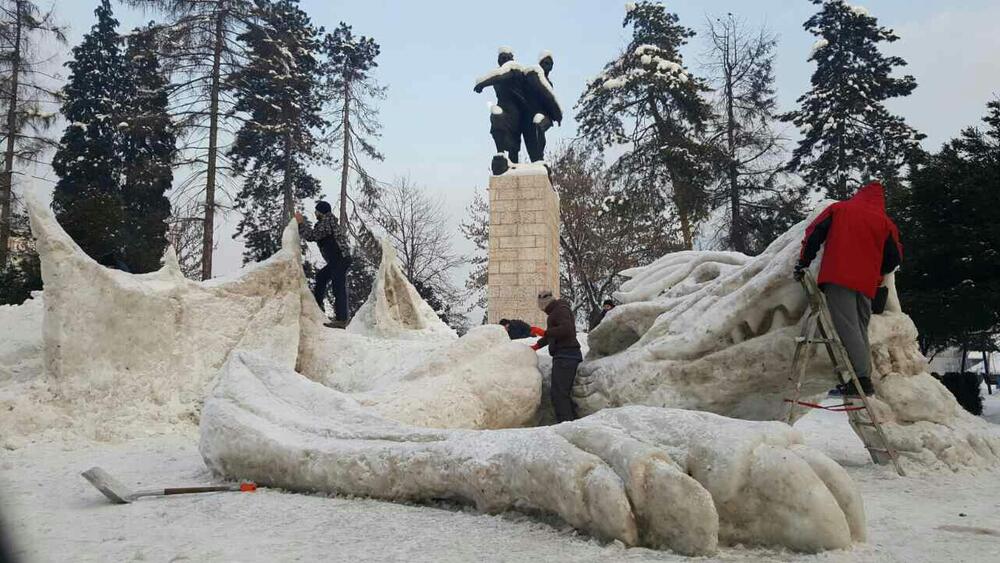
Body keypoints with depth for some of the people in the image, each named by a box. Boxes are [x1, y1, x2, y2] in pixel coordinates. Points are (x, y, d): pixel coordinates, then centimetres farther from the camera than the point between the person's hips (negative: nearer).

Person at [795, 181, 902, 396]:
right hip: (866, 283, 4)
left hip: (837, 277, -4)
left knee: (847, 326, -11)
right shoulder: (885, 222, 14)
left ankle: (862, 377, -20)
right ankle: (864, 379, 8)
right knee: (860, 328, 12)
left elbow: (814, 233, 3)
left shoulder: (838, 209, 10)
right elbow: (895, 257, 15)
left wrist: (803, 262, 9)